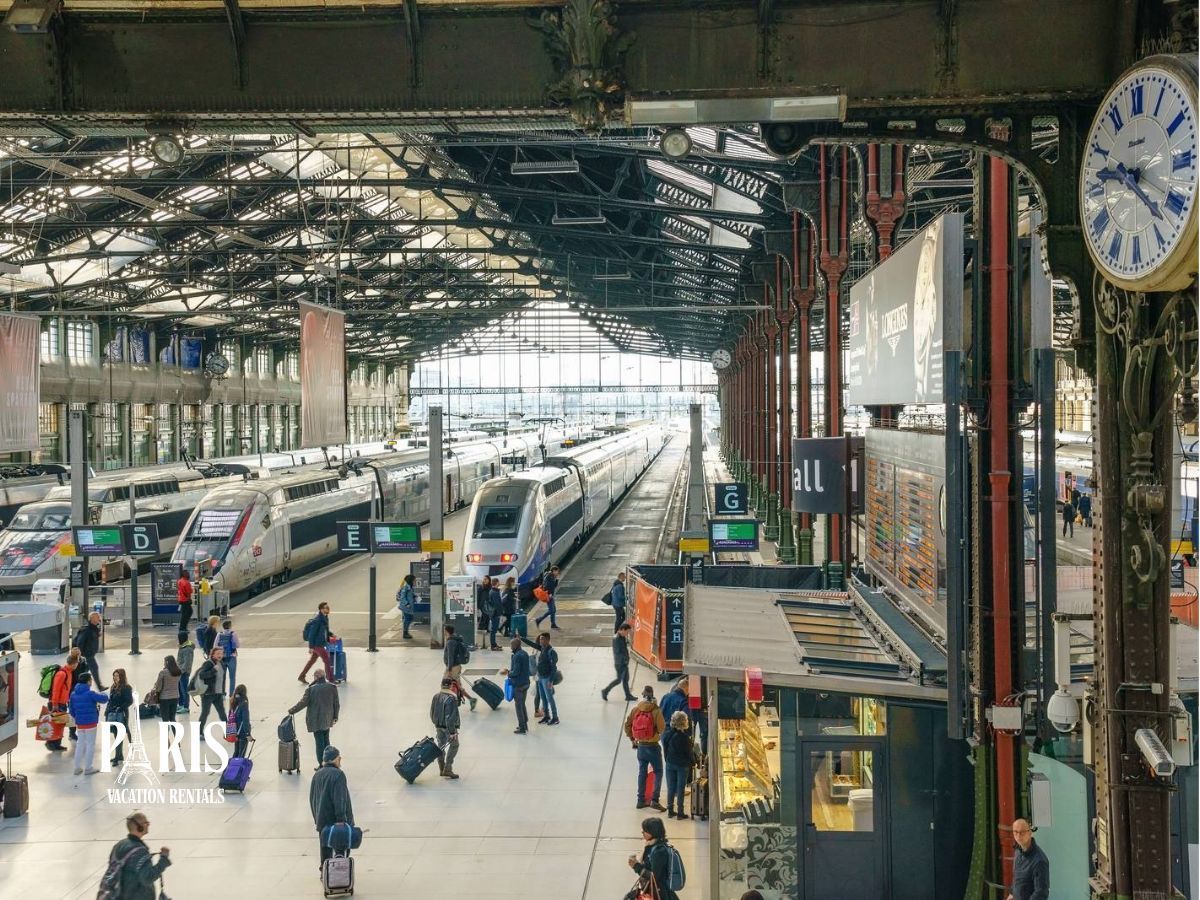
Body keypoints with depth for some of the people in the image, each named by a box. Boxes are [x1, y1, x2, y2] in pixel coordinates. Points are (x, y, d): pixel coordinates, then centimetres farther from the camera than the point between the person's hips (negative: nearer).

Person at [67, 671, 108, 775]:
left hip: (79, 723, 6)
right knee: (90, 744, 6)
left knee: (80, 743, 17)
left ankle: (77, 767, 19)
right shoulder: (90, 693, -18)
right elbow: (104, 699, -18)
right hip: (90, 722, -6)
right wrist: (101, 694, 4)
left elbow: (71, 709, 9)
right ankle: (88, 768, 10)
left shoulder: (73, 694, 2)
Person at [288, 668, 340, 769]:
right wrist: (335, 717, 11)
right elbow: (336, 703, 1)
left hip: (316, 721, -4)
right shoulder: (332, 687, -5)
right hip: (327, 719, 4)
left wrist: (291, 711, 1)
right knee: (326, 740, 19)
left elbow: (302, 703, -13)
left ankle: (322, 765, 9)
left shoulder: (311, 689, -17)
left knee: (319, 742, 4)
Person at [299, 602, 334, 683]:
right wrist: (311, 647, -21)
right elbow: (311, 633, -22)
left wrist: (330, 636, 5)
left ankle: (302, 677, 29)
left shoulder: (325, 618, 6)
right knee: (327, 660, -4)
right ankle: (330, 679, 4)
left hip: (321, 644, 9)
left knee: (312, 660, 19)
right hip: (317, 644, -9)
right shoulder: (317, 620, -22)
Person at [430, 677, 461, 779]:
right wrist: (452, 732, -21)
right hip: (449, 726, -8)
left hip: (438, 726, 8)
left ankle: (442, 769, 25)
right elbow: (451, 716, -24)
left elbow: (432, 712, 12)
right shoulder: (451, 698, -23)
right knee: (454, 745, 4)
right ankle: (447, 770, 1)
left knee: (441, 746, 16)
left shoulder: (436, 696, 2)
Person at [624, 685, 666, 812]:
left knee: (642, 773, 15)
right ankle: (655, 800, -4)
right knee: (658, 772, 7)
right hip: (653, 746, -4)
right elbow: (662, 728, -18)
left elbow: (627, 726, 2)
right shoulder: (656, 711, -17)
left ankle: (641, 800, 19)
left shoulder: (635, 710, -4)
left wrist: (633, 739, 15)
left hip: (640, 746, 4)